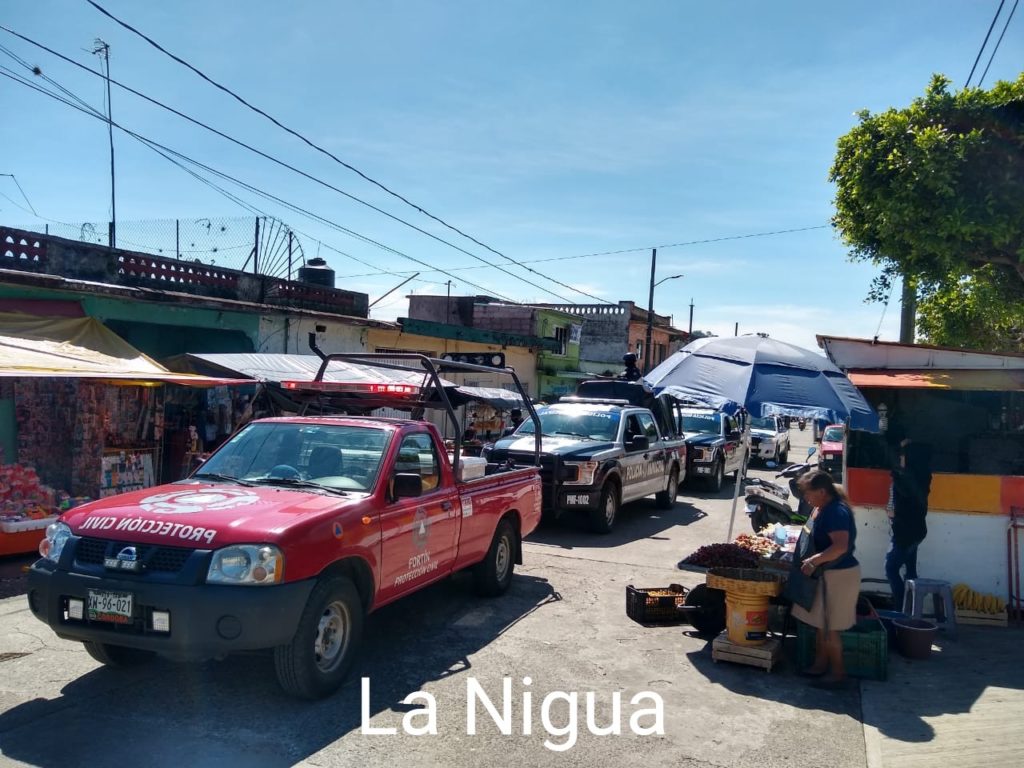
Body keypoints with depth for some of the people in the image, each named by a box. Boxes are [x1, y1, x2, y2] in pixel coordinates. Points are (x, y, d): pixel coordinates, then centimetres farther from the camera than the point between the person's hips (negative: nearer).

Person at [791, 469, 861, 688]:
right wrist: (800, 542, 9)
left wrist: (814, 560, -30)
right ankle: (820, 664, 31)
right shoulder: (822, 509, 7)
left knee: (830, 628, 2)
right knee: (821, 623, 19)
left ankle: (838, 673, 15)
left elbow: (841, 546, -34)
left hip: (839, 575, -10)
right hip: (827, 573, 10)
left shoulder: (836, 512, -24)